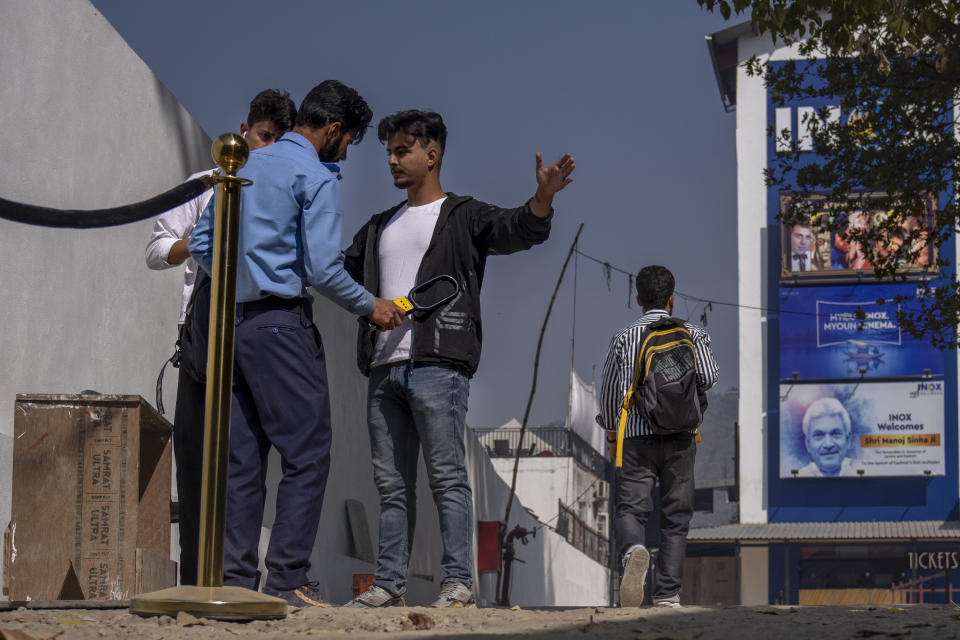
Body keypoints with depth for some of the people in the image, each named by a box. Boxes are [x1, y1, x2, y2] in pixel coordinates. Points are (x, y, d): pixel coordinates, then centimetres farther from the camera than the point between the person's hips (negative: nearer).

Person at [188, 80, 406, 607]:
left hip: (234, 322, 8)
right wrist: (371, 307, -1)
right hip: (282, 322, -8)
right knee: (307, 454, -6)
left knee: (243, 458, 8)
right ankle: (286, 579, -10)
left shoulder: (247, 166, 18)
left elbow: (200, 243, 19)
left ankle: (236, 578, 7)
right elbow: (322, 267, -13)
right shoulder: (316, 176, -6)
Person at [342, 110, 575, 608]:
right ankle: (389, 584, 9)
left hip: (437, 365, -6)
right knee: (391, 482, 6)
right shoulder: (379, 228, 26)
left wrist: (543, 197, -30)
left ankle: (458, 581, -8)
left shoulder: (464, 216, 7)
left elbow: (518, 230, -10)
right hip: (384, 367, 6)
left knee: (446, 475, -8)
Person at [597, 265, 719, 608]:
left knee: (630, 507, -4)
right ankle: (667, 593, 2)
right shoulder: (692, 333, 8)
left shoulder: (625, 336, 8)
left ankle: (634, 550, -37)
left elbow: (608, 390, 9)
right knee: (675, 515, 7)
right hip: (681, 436, 1)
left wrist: (611, 431, 23)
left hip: (637, 436, -1)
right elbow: (708, 377, -4)